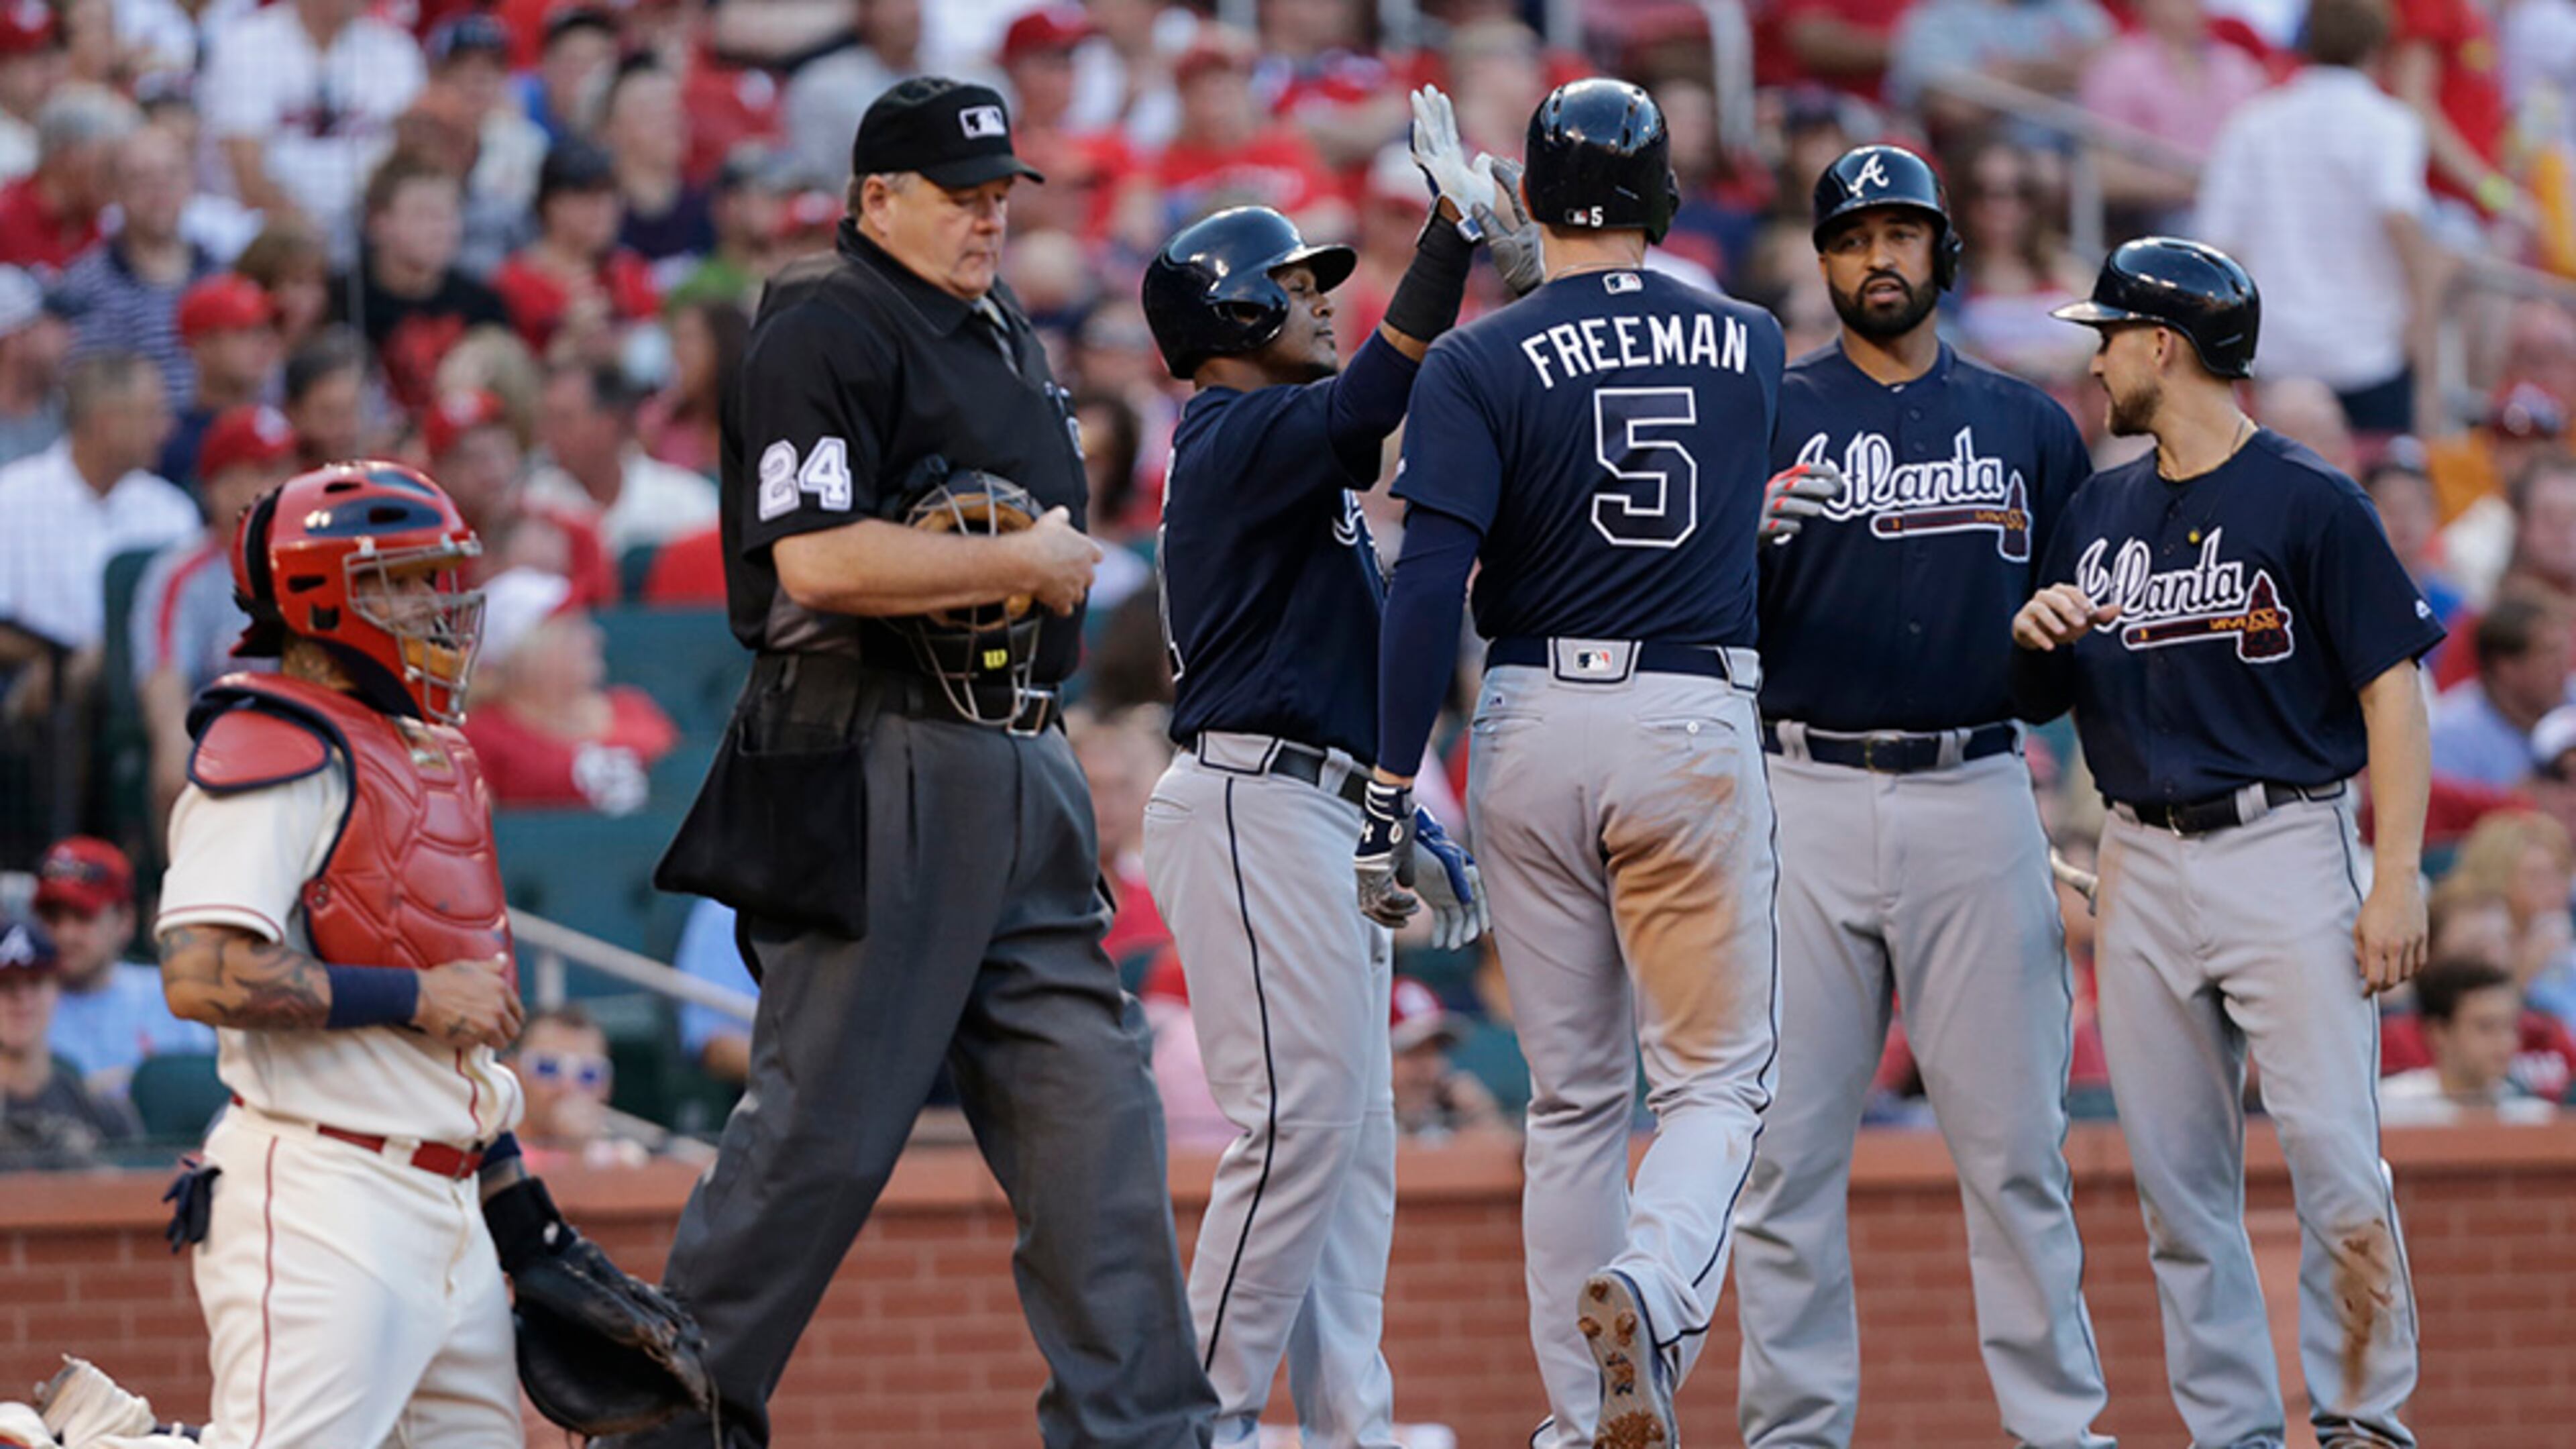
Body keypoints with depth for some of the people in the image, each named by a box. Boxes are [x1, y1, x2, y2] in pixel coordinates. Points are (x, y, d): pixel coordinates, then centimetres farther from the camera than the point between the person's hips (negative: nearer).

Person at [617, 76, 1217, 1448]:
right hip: (874, 776, -9)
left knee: (1091, 1101, 4)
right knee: (824, 1126, -8)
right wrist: (1031, 564, -13)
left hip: (1020, 768, 9)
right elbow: (819, 560, -21)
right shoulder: (826, 333, -10)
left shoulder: (1000, 333, 19)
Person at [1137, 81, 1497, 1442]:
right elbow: (1374, 397, -26)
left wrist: (1410, 830, 21)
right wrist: (1453, 224, -26)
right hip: (1251, 808, -11)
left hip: (1322, 818, 11)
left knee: (1353, 1144, 8)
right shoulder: (1235, 435, -6)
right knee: (1298, 1121, -14)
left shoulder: (1278, 450, 23)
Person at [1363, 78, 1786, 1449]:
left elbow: (1429, 585, -13)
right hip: (1697, 718, 0)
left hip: (1533, 722, 0)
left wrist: (1390, 793, -12)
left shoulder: (1483, 359, -4)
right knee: (1715, 1078, 5)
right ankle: (1650, 1289, -26)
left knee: (1571, 1093, 10)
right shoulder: (1747, 343, 6)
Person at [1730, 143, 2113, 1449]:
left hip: (1976, 795, 1)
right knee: (1789, 1138, -2)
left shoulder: (2026, 425, 14)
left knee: (2014, 1136, -1)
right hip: (1807, 797, -1)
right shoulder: (1769, 417, 7)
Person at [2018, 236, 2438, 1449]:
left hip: (2286, 849, -6)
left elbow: (2392, 690, -6)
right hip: (2144, 864, 6)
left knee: (2336, 1157, -12)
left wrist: (2397, 880, -14)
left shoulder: (2309, 504, -4)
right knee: (2177, 1180, 4)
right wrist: (2034, 633, -4)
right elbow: (2038, 700, 19)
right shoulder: (2098, 514, 14)